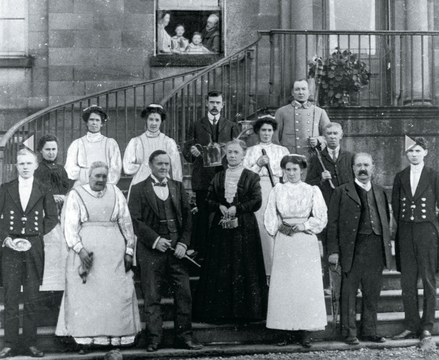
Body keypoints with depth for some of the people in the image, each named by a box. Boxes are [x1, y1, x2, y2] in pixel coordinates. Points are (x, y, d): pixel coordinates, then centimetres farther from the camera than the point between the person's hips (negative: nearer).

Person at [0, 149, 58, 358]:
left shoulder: (43, 191, 6)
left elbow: (52, 218, 8)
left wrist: (37, 235, -1)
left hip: (34, 248, 0)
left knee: (32, 299, 4)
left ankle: (30, 343, 11)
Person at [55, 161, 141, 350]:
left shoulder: (115, 193, 8)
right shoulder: (76, 195, 2)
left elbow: (126, 223, 10)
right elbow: (70, 226, -3)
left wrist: (129, 251, 5)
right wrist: (80, 249, -16)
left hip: (114, 253, 2)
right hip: (86, 251, -2)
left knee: (116, 293, 0)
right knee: (85, 295, -1)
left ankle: (115, 336, 7)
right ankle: (84, 338, 3)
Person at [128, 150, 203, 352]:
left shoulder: (178, 187, 13)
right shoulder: (139, 189, 2)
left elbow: (187, 217, 9)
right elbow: (135, 220, -5)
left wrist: (183, 243, -4)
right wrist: (155, 240, -14)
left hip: (177, 248, 3)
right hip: (151, 250, -3)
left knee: (184, 294, 2)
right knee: (152, 297, 2)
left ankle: (184, 337, 11)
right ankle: (153, 339, 11)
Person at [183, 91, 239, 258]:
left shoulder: (231, 127, 13)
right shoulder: (196, 126, 12)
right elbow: (186, 151, 7)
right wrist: (191, 151, -15)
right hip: (203, 179, 0)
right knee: (203, 216, -1)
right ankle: (200, 251, 5)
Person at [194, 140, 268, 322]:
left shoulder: (251, 177, 3)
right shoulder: (218, 177, 13)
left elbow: (257, 202, -5)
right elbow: (209, 200, 10)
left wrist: (237, 208, -15)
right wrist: (220, 206, -9)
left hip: (244, 227, -3)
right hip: (221, 228, 3)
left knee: (244, 267, -2)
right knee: (220, 269, 2)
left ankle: (245, 310, 7)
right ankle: (220, 310, 9)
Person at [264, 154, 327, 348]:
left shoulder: (313, 191, 5)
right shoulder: (277, 190, 8)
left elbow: (321, 217, 1)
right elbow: (270, 218, 8)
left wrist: (304, 226, -10)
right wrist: (279, 228, -7)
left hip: (306, 242, -1)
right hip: (284, 243, 1)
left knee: (307, 284, -3)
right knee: (283, 285, -1)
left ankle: (305, 332, 3)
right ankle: (284, 330, 5)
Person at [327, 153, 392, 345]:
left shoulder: (380, 192, 16)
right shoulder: (342, 192, 1)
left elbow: (386, 220, 18)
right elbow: (332, 222, -3)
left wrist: (387, 246, 9)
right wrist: (333, 250, -9)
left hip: (376, 248, 4)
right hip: (353, 249, -4)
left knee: (372, 293, 11)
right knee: (349, 292, 1)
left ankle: (369, 331, 22)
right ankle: (349, 333, 10)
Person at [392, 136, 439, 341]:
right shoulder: (400, 178, 10)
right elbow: (395, 206, 12)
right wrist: (400, 227, 5)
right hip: (405, 232, 3)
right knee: (407, 281, 4)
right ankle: (411, 326, 12)